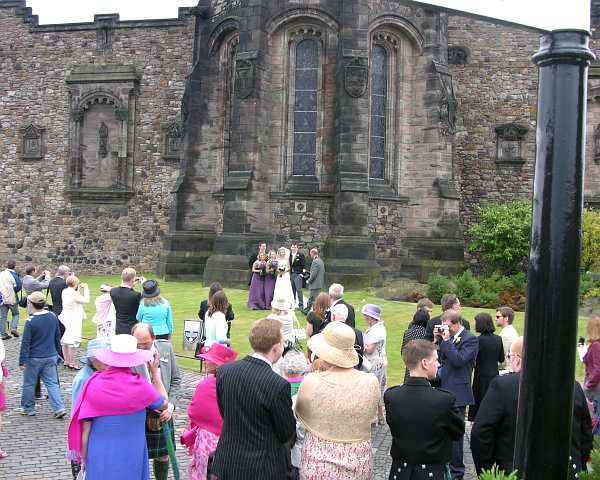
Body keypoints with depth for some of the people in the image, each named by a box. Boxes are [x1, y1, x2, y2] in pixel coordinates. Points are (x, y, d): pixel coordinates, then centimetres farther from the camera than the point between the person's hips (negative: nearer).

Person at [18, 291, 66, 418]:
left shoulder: (31, 321, -17)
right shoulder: (53, 317, -1)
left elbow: (26, 343, -14)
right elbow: (57, 337, 11)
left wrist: (23, 360, -8)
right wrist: (57, 352, 23)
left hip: (34, 358, -4)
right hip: (51, 357, 5)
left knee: (29, 384, 13)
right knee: (52, 383, 7)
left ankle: (28, 408, 25)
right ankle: (59, 408, -3)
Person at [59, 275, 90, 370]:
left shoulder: (64, 292, 5)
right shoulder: (74, 293, -19)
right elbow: (86, 300, -13)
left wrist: (78, 289, 16)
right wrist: (86, 289, -4)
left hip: (65, 318, 9)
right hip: (73, 320, -9)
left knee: (65, 341, 13)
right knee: (72, 341, -3)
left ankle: (66, 361, 23)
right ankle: (71, 363, 2)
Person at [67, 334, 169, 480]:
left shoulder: (94, 383, -13)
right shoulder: (140, 386, -16)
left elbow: (85, 425, -7)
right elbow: (164, 403, 3)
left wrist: (83, 456, 5)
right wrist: (155, 372, 9)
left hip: (100, 456, 1)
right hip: (130, 456, -1)